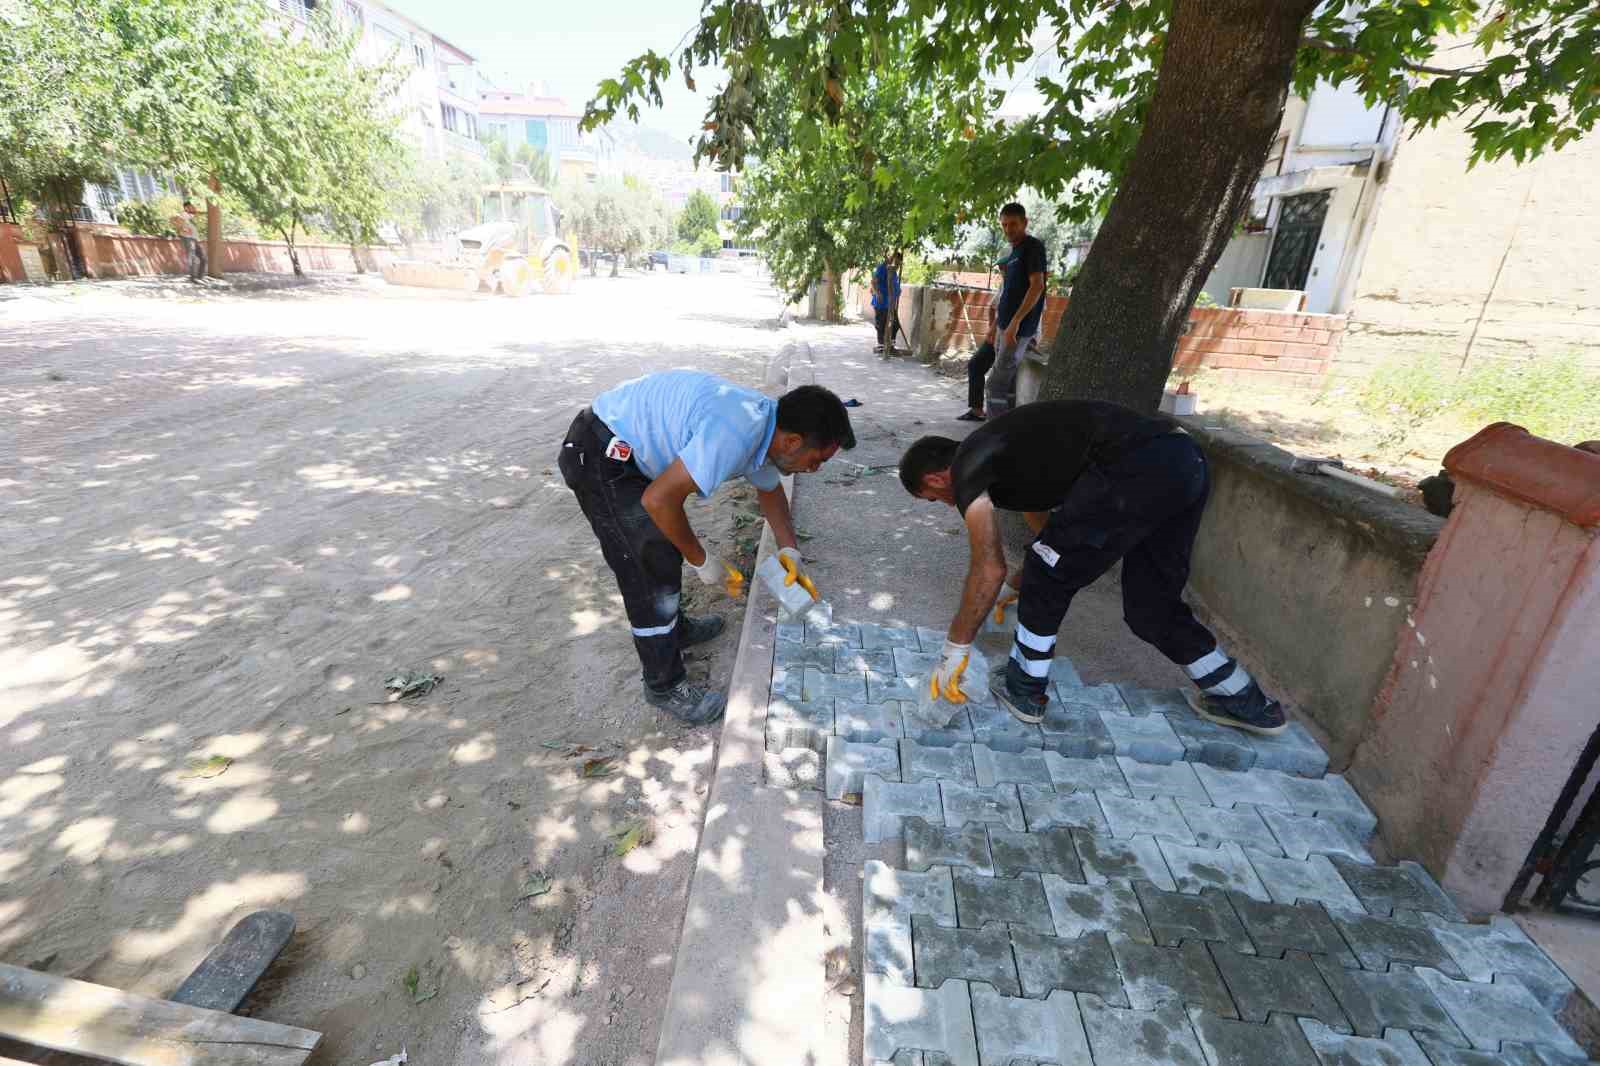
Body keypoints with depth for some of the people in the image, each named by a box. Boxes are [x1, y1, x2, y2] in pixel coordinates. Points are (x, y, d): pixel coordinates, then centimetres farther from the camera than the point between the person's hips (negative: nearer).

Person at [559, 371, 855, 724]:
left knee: (667, 548, 22)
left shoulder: (765, 424, 0)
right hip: (599, 457, -10)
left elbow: (770, 489, 20)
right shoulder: (737, 434, -30)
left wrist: (788, 550, 10)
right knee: (653, 571, -3)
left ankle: (675, 628, 44)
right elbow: (658, 499, -28)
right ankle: (665, 687, 14)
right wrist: (702, 560, -14)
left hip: (626, 450, 10)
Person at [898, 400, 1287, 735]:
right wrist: (1018, 584, 56)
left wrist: (955, 647, 5)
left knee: (1046, 582, 8)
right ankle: (1245, 702, 36)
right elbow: (1049, 527, 42)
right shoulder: (998, 450, 29)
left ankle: (1023, 692, 22)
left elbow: (989, 569, -4)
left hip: (1137, 469, -10)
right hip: (1186, 462, 10)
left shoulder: (967, 469, 2)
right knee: (1152, 606, 22)